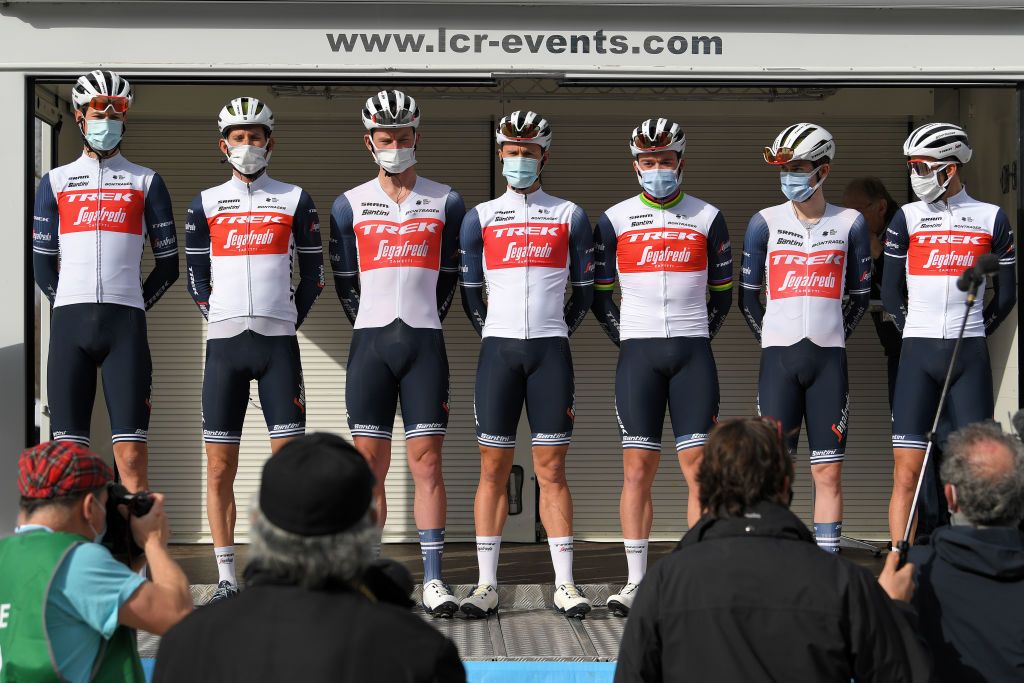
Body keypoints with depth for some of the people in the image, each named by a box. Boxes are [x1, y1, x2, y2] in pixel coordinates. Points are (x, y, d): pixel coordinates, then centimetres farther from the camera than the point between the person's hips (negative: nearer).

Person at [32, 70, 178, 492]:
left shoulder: (146, 182, 12)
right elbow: (42, 262, 16)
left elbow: (168, 263, 13)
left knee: (132, 457, -9)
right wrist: (72, 308, 11)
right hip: (69, 321, 1)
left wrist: (132, 308, 9)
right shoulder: (56, 182, 14)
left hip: (126, 326, -1)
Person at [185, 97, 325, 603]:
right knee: (220, 468, 1)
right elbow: (196, 277, 13)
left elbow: (313, 274, 10)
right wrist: (222, 320, 6)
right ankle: (226, 579, 8)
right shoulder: (206, 204, 9)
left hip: (278, 344, -1)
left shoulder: (295, 200, 7)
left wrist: (286, 321, 5)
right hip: (223, 345, 1)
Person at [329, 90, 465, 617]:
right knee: (370, 463, 1)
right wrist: (375, 332, 12)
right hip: (369, 342, 1)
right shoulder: (350, 206, 6)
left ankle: (433, 579, -2)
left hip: (424, 343, -1)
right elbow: (345, 281, 11)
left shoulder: (446, 203, 6)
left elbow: (448, 277, 12)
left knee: (426, 461, -4)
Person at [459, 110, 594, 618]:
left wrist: (554, 336, 11)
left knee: (551, 470, -1)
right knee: (493, 469, 0)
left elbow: (584, 290, 13)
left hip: (550, 349, 0)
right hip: (497, 348, 0)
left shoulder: (569, 217, 8)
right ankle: (487, 585, 3)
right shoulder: (480, 218, 9)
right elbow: (469, 291, 13)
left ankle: (565, 585, 2)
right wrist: (497, 340, 12)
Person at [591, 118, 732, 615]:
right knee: (637, 470, -2)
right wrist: (626, 340, 5)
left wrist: (699, 340, 7)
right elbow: (599, 292, 11)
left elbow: (722, 293, 14)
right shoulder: (614, 220, 7)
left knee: (699, 469, -3)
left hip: (693, 353, 0)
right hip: (638, 354, 0)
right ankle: (635, 582, 3)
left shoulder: (707, 219, 8)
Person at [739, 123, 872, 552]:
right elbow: (748, 294, 9)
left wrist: (833, 337, 9)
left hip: (828, 358, 0)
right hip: (778, 356, 0)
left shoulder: (850, 223, 4)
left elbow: (860, 294, 12)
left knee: (828, 471, 1)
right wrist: (772, 342, 8)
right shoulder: (765, 223, 3)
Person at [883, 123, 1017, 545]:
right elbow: (890, 293, 10)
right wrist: (916, 335, 10)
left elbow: (1006, 295, 12)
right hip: (918, 353, 0)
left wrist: (974, 333, 10)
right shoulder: (907, 218, 6)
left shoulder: (992, 219, 5)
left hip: (970, 355, 0)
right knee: (907, 471, -5)